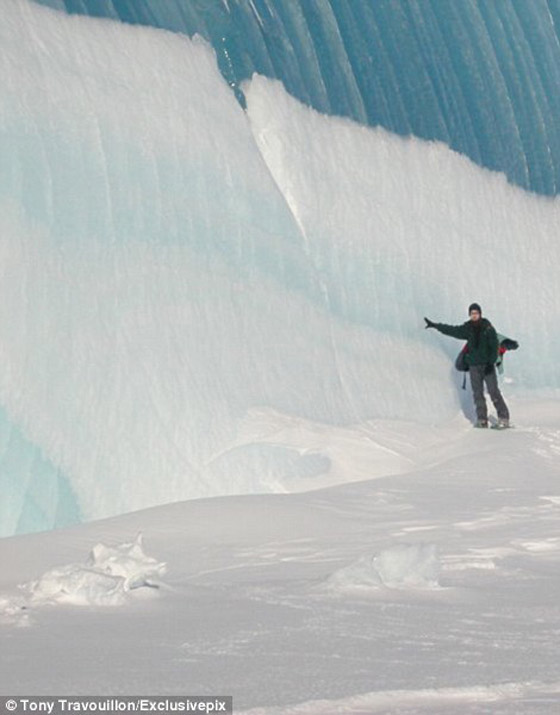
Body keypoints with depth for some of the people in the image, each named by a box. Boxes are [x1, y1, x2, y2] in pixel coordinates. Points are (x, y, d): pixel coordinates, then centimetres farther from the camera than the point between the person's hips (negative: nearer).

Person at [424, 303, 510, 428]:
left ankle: (503, 418, -7)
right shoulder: (467, 328, 6)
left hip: (487, 365, -4)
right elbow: (452, 330, 13)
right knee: (477, 393, 2)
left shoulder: (487, 328, -4)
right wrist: (435, 325, 13)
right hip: (474, 365, 4)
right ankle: (482, 420, 5)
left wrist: (491, 362, -15)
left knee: (493, 391, -9)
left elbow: (494, 346, -6)